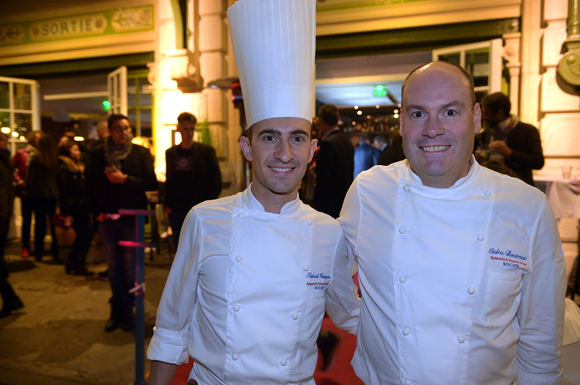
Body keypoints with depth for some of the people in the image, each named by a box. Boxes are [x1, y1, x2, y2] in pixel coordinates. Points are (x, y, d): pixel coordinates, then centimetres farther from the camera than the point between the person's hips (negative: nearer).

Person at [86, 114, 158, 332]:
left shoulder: (141, 153, -2)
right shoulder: (98, 154, 5)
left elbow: (152, 183, -9)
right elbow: (90, 186, 10)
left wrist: (125, 179, -16)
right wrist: (96, 212, 2)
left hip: (132, 218, -2)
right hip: (107, 219, 2)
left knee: (130, 266, 5)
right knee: (113, 266, 11)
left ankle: (127, 310, 19)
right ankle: (116, 309, 25)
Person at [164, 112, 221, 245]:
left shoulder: (206, 151, -1)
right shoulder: (170, 153, 10)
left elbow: (216, 182, -3)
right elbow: (168, 181, 16)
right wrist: (167, 204, 3)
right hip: (176, 212, 4)